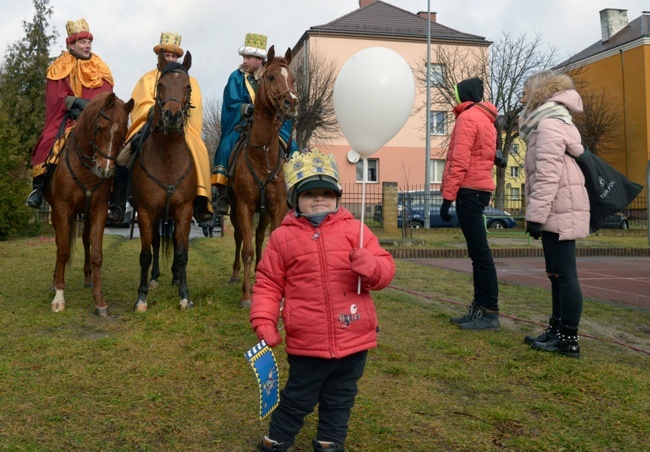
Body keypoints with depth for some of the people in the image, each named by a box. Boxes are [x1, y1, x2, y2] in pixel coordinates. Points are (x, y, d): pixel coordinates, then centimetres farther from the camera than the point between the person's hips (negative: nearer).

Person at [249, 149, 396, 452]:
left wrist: (371, 266, -24)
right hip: (306, 343, -1)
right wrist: (264, 321, -9)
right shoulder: (283, 237, -2)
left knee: (340, 398, 19)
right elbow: (268, 283, 1)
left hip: (353, 338, 2)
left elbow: (385, 268, -2)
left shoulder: (354, 229, -1)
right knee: (298, 399, 14)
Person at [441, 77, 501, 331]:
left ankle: (490, 312, -8)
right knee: (478, 251, 9)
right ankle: (479, 308, 14)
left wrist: (448, 196, -18)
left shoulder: (468, 117, -7)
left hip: (469, 190, -10)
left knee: (479, 251, -10)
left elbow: (460, 161, -16)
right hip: (480, 188, 10)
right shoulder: (485, 119, 22)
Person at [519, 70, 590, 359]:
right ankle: (556, 330, 20)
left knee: (564, 274, -7)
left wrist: (536, 214, -21)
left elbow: (548, 174, -20)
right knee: (557, 273, 13)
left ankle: (569, 340, -1)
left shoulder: (549, 122, -11)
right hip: (555, 210, 11)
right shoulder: (548, 121, 21)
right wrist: (537, 212, 20)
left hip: (559, 209, -11)